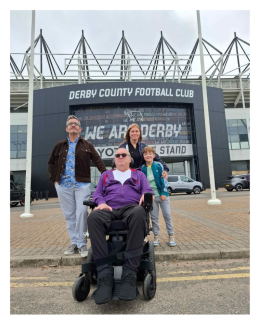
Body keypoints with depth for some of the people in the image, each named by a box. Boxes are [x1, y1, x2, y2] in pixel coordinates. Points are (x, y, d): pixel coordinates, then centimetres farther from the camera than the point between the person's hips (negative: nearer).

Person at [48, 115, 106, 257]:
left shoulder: (87, 145, 8)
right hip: (63, 186, 3)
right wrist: (54, 179, 9)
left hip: (82, 184, -2)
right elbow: (51, 163, 20)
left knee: (81, 213, -8)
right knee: (69, 215, 7)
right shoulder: (60, 146, 13)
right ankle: (74, 243, 19)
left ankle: (82, 244, 5)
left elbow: (98, 161, 3)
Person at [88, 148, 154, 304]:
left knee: (139, 214, -41)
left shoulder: (138, 174, 30)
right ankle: (105, 275, -36)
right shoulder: (106, 175, 33)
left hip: (131, 207, -1)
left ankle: (130, 275, -38)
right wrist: (101, 202, -3)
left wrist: (146, 195, -9)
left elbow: (148, 190, 16)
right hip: (109, 209, 2)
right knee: (94, 216, -37)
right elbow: (97, 193, 22)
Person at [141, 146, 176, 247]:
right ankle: (156, 236, 21)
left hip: (162, 194, -1)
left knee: (167, 215, 4)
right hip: (151, 196, 2)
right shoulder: (143, 168, 1)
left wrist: (164, 193, -9)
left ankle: (171, 236, 18)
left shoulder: (158, 165, -4)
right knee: (154, 217, 8)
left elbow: (163, 179, -4)